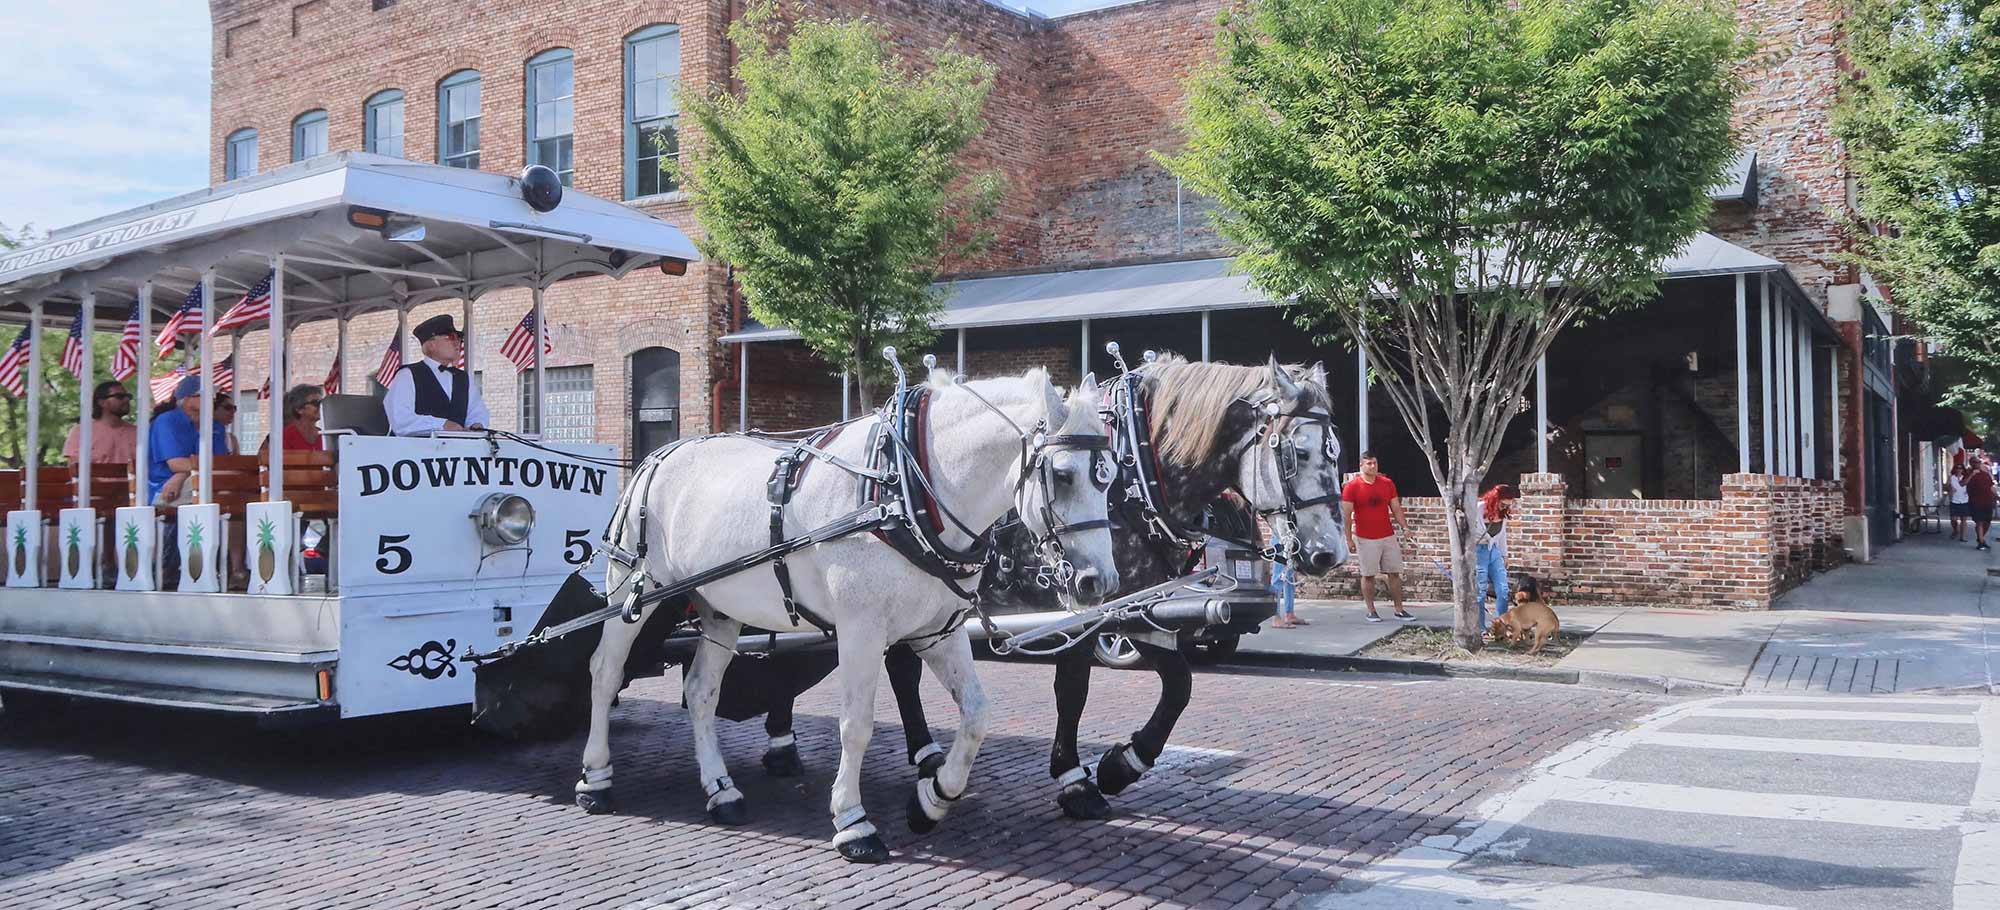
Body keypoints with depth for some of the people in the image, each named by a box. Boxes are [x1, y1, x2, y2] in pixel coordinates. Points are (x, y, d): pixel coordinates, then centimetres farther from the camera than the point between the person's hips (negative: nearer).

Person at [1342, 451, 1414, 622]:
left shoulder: (1387, 483, 7)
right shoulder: (1351, 487, -6)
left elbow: (1396, 509, 11)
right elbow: (1346, 514, -6)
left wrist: (1406, 528, 0)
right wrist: (1349, 539, -11)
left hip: (1388, 536, 4)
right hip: (1366, 539, -4)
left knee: (1394, 573, 4)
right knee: (1368, 575, 1)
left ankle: (1399, 610, 11)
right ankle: (1371, 611, 10)